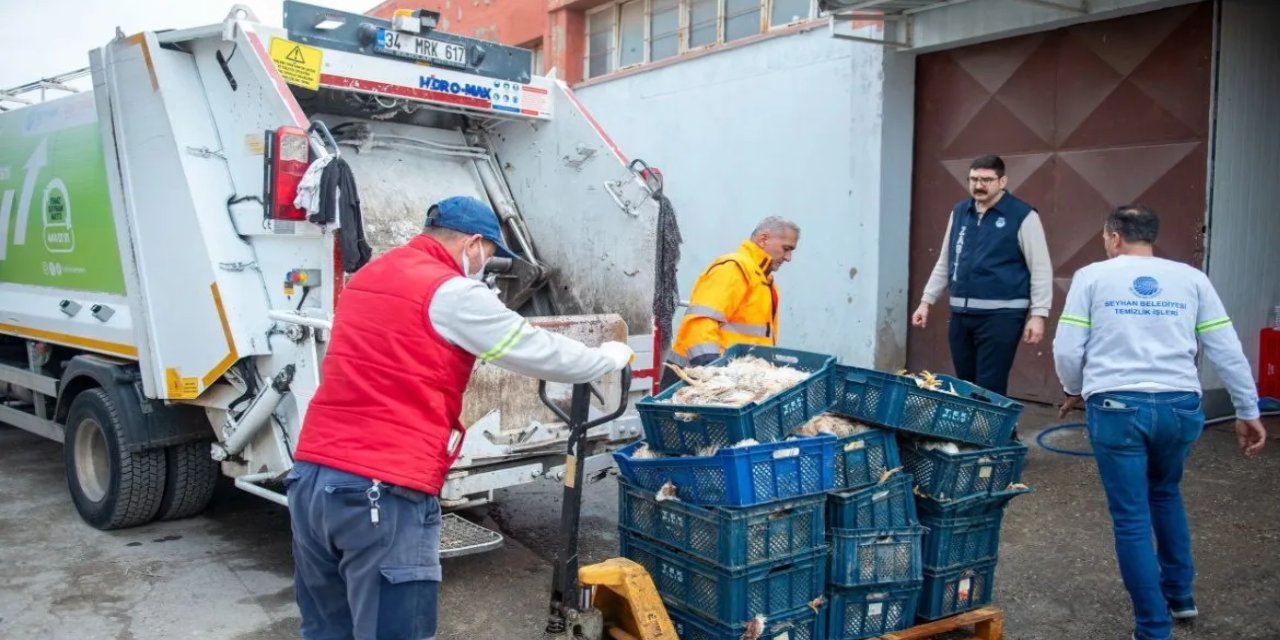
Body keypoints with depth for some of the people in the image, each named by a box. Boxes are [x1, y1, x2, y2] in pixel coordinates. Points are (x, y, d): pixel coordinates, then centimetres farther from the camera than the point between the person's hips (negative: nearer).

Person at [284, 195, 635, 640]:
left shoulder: (366, 278, 19)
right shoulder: (451, 292, -7)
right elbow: (544, 354, 0)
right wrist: (611, 357, 16)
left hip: (310, 477, 9)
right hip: (382, 492, -9)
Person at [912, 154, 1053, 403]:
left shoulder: (1022, 215, -5)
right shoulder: (959, 211, 11)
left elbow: (1041, 270, -6)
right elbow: (944, 263, 18)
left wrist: (1038, 314, -12)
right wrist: (926, 301, 14)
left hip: (1001, 314, -5)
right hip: (961, 313, 6)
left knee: (990, 389, -5)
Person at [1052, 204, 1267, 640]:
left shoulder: (1092, 276, 4)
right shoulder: (1191, 278, 10)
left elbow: (1067, 349, 1)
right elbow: (1227, 351, 7)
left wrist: (1074, 391, 19)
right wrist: (1247, 411, 14)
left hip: (1117, 406, -3)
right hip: (1179, 406, 4)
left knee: (1131, 518, 6)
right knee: (1165, 493, 29)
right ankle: (1179, 594, 39)